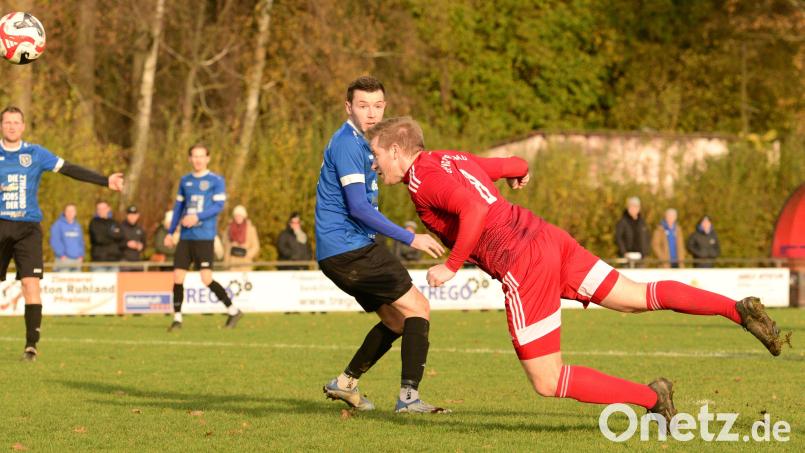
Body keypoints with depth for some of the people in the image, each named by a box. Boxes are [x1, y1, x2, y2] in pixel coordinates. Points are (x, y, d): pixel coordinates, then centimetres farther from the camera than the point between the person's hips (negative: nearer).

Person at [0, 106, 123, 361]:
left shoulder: (36, 154, 6)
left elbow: (70, 170, 4)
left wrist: (105, 181, -2)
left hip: (28, 227, -1)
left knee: (31, 283, -13)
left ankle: (31, 344, -12)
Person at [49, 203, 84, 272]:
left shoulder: (77, 225, 15)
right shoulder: (58, 225, -4)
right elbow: (54, 241, -10)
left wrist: (81, 255, 6)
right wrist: (62, 255, -16)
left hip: (77, 260, 6)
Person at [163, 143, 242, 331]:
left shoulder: (216, 180, 0)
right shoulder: (185, 180, 15)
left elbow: (219, 206, -9)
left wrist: (198, 217, -20)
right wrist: (170, 232, 15)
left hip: (205, 237, -5)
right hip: (186, 237, 5)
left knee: (206, 279, -12)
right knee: (177, 277, -3)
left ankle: (233, 311, 3)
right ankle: (177, 319, 6)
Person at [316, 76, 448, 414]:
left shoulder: (360, 143, 18)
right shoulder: (348, 144, -14)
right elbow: (358, 207, -21)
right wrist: (410, 238, -19)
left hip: (338, 252, 10)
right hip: (349, 249, -10)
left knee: (398, 320, 17)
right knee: (417, 308, -10)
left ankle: (345, 383, 22)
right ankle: (409, 396, -16)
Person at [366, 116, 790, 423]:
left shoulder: (422, 178, -7)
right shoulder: (453, 159, 19)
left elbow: (474, 208, -24)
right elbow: (514, 165, 32)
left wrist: (451, 267, -17)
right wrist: (519, 173, 56)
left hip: (522, 265, -9)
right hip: (547, 238, 9)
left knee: (547, 382, -1)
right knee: (639, 295, 10)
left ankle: (650, 398, -7)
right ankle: (738, 308, -5)